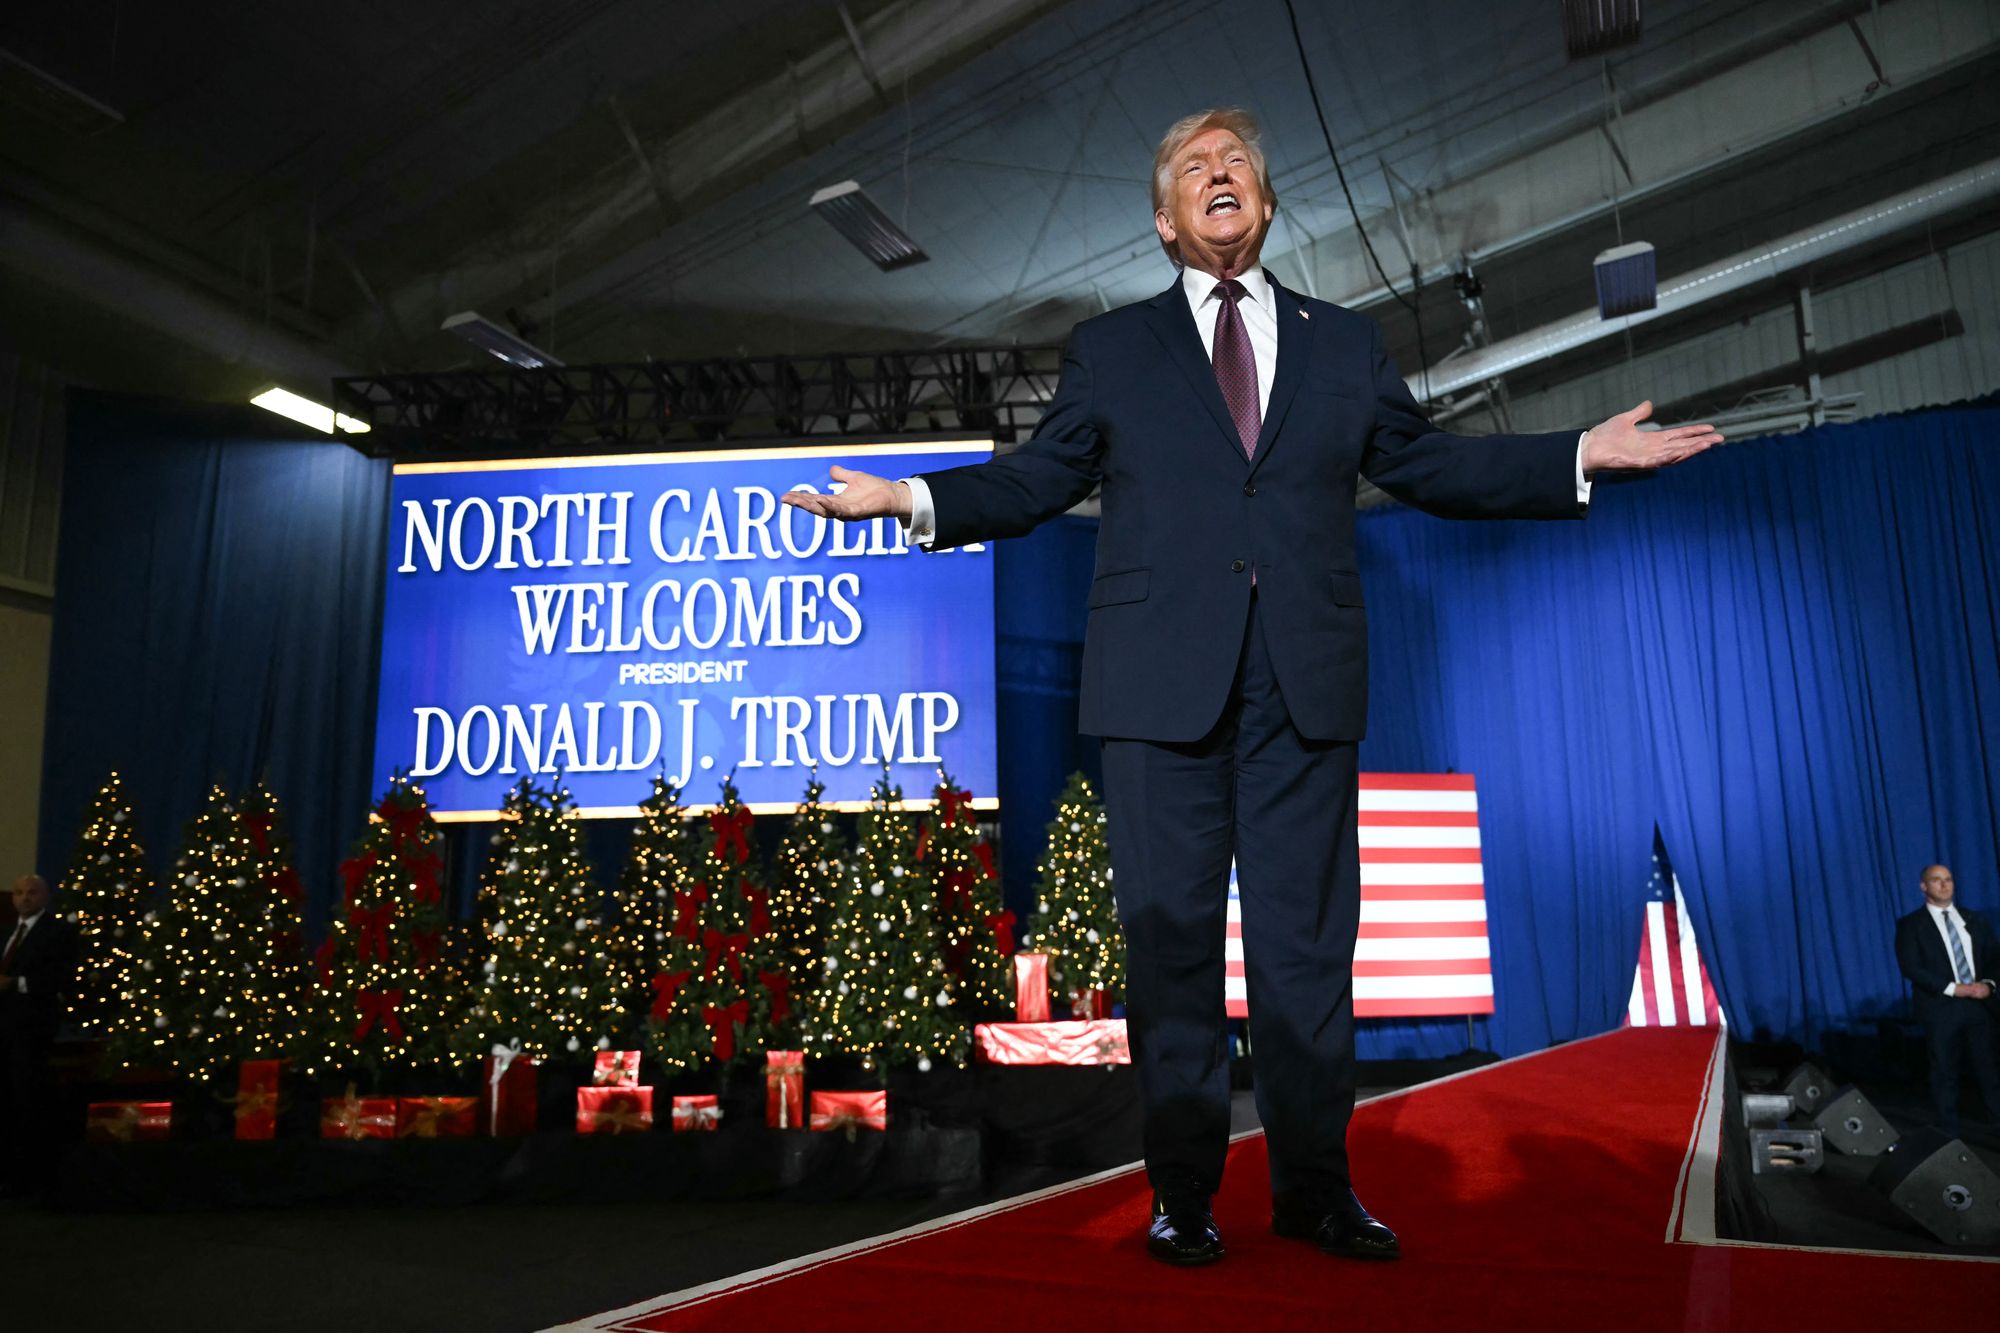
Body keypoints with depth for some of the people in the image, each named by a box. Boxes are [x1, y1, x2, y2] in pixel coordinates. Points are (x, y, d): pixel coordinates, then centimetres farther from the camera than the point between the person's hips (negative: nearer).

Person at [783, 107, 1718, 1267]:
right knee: (1171, 939, 2)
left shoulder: (1348, 344, 18)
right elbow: (1036, 479, 9)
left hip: (1304, 684, 1)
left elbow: (1430, 466, 15)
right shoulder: (1112, 349, 14)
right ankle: (1184, 1191, 13)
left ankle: (1316, 1185, 17)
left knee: (1309, 940, 4)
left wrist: (1580, 459, 6)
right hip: (1165, 680, -1)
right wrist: (911, 498, -4)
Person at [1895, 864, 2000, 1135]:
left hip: (1978, 1004, 3)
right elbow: (1910, 967, -9)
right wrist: (1952, 988, -17)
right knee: (1945, 1073, 3)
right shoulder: (1910, 925, 0)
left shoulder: (1976, 920, 14)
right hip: (1940, 1009, -3)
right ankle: (1950, 1133, 11)